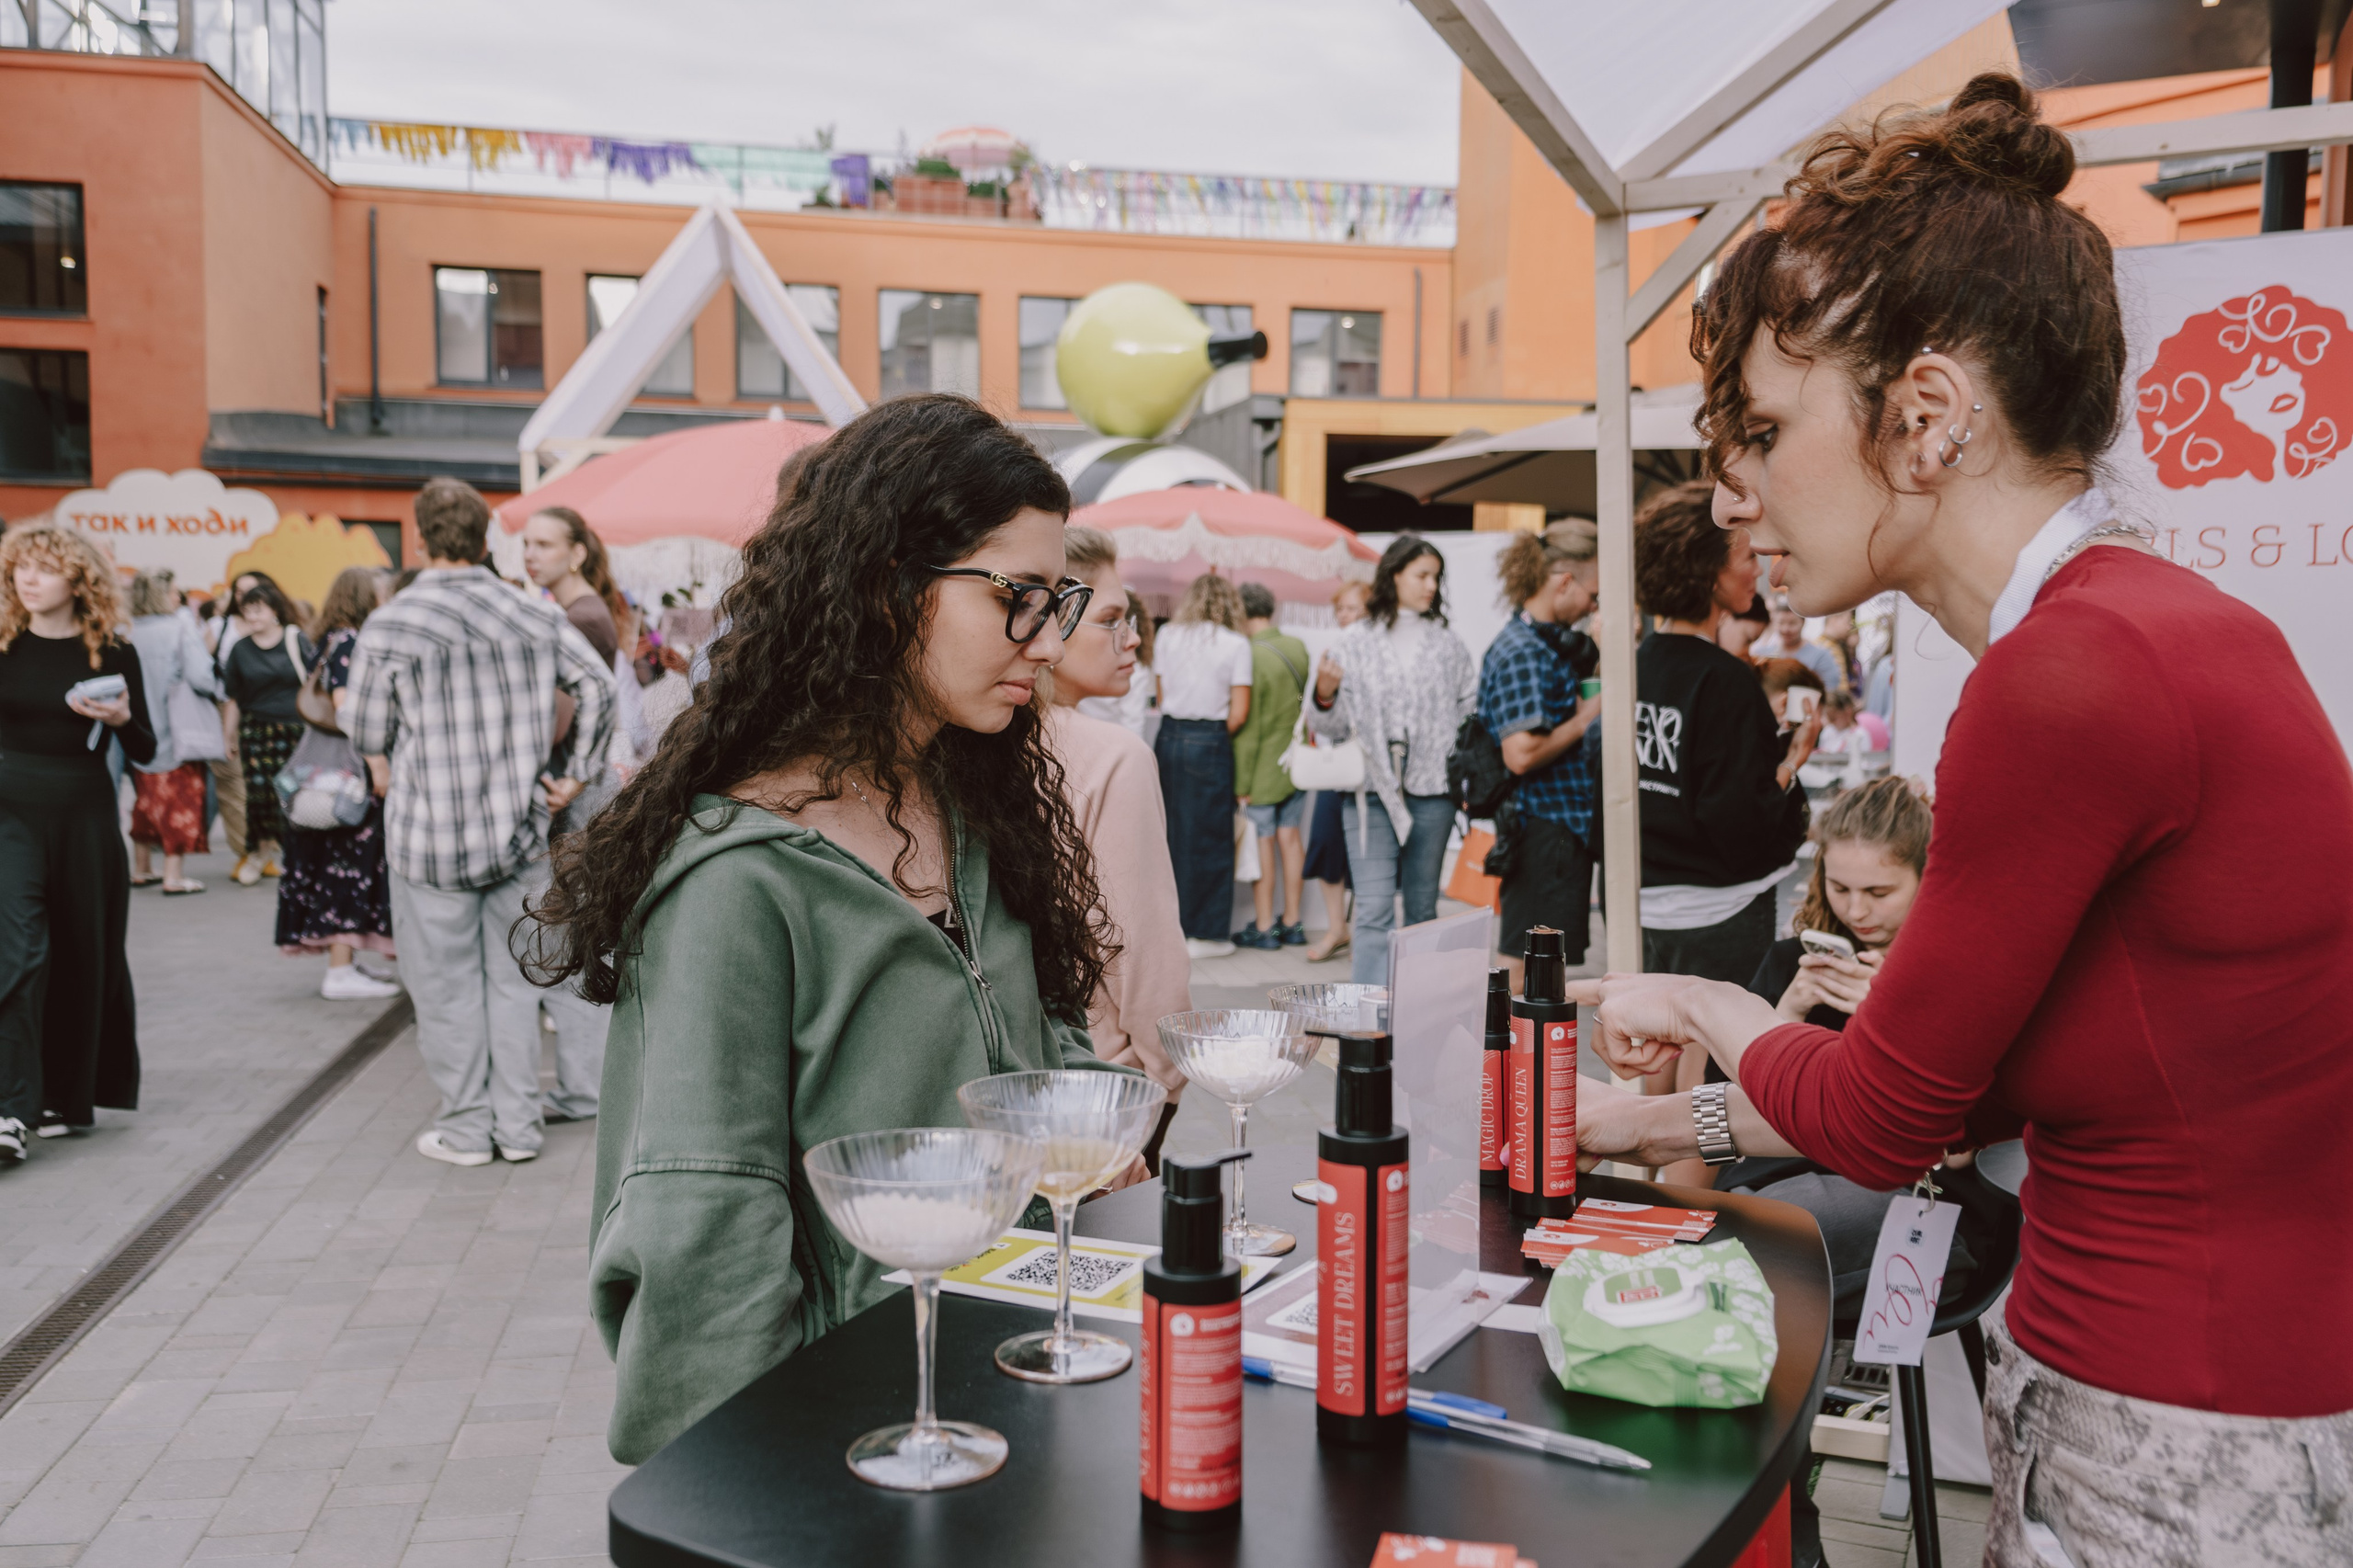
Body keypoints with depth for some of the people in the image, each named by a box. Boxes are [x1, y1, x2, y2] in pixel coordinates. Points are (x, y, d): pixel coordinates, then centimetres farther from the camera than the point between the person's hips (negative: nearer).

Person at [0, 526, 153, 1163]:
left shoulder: (113, 653, 0)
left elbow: (145, 752, 2)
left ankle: (67, 1095, 24)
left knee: (81, 954, 8)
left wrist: (121, 718, -16)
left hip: (84, 812, 0)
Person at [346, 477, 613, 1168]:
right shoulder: (535, 615, 0)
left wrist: (386, 768, 18)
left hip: (432, 833, -3)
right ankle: (519, 1126, 18)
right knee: (514, 978, 12)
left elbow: (366, 729, -4)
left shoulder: (390, 625, -10)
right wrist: (573, 773, 9)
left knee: (450, 983, 8)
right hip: (520, 828, 3)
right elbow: (598, 684, 3)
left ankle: (467, 1129, 16)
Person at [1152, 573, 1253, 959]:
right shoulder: (1235, 644, -4)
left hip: (1169, 737, 4)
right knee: (1210, 836, 3)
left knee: (1169, 831, 11)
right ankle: (1206, 933, 7)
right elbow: (1239, 712, -7)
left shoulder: (1168, 635, 6)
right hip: (1210, 741, -4)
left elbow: (1160, 694, 7)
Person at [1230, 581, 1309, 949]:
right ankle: (1292, 923, 19)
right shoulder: (1298, 647, 1)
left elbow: (1247, 728, -18)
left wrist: (1241, 783, -12)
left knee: (1263, 843, 2)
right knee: (1290, 836, 12)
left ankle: (1263, 928, 10)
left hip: (1264, 768, -6)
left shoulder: (1251, 656, -20)